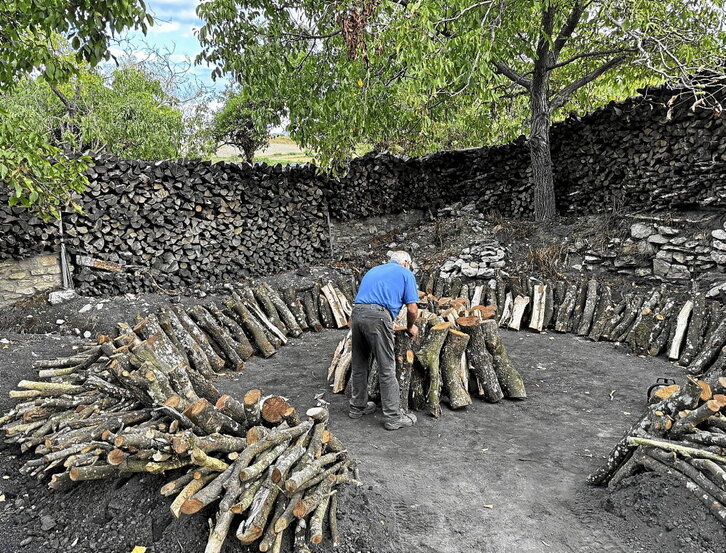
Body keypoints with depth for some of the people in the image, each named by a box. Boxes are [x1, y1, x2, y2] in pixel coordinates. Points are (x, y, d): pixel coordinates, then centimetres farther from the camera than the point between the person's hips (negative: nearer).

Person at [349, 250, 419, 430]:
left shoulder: (373, 270, 30)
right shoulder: (406, 274, 13)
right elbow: (412, 309, 6)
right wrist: (410, 326, 25)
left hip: (356, 314, 6)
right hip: (378, 317, -6)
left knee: (358, 365, 17)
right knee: (386, 369, 1)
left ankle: (358, 406, 31)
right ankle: (393, 417, 7)